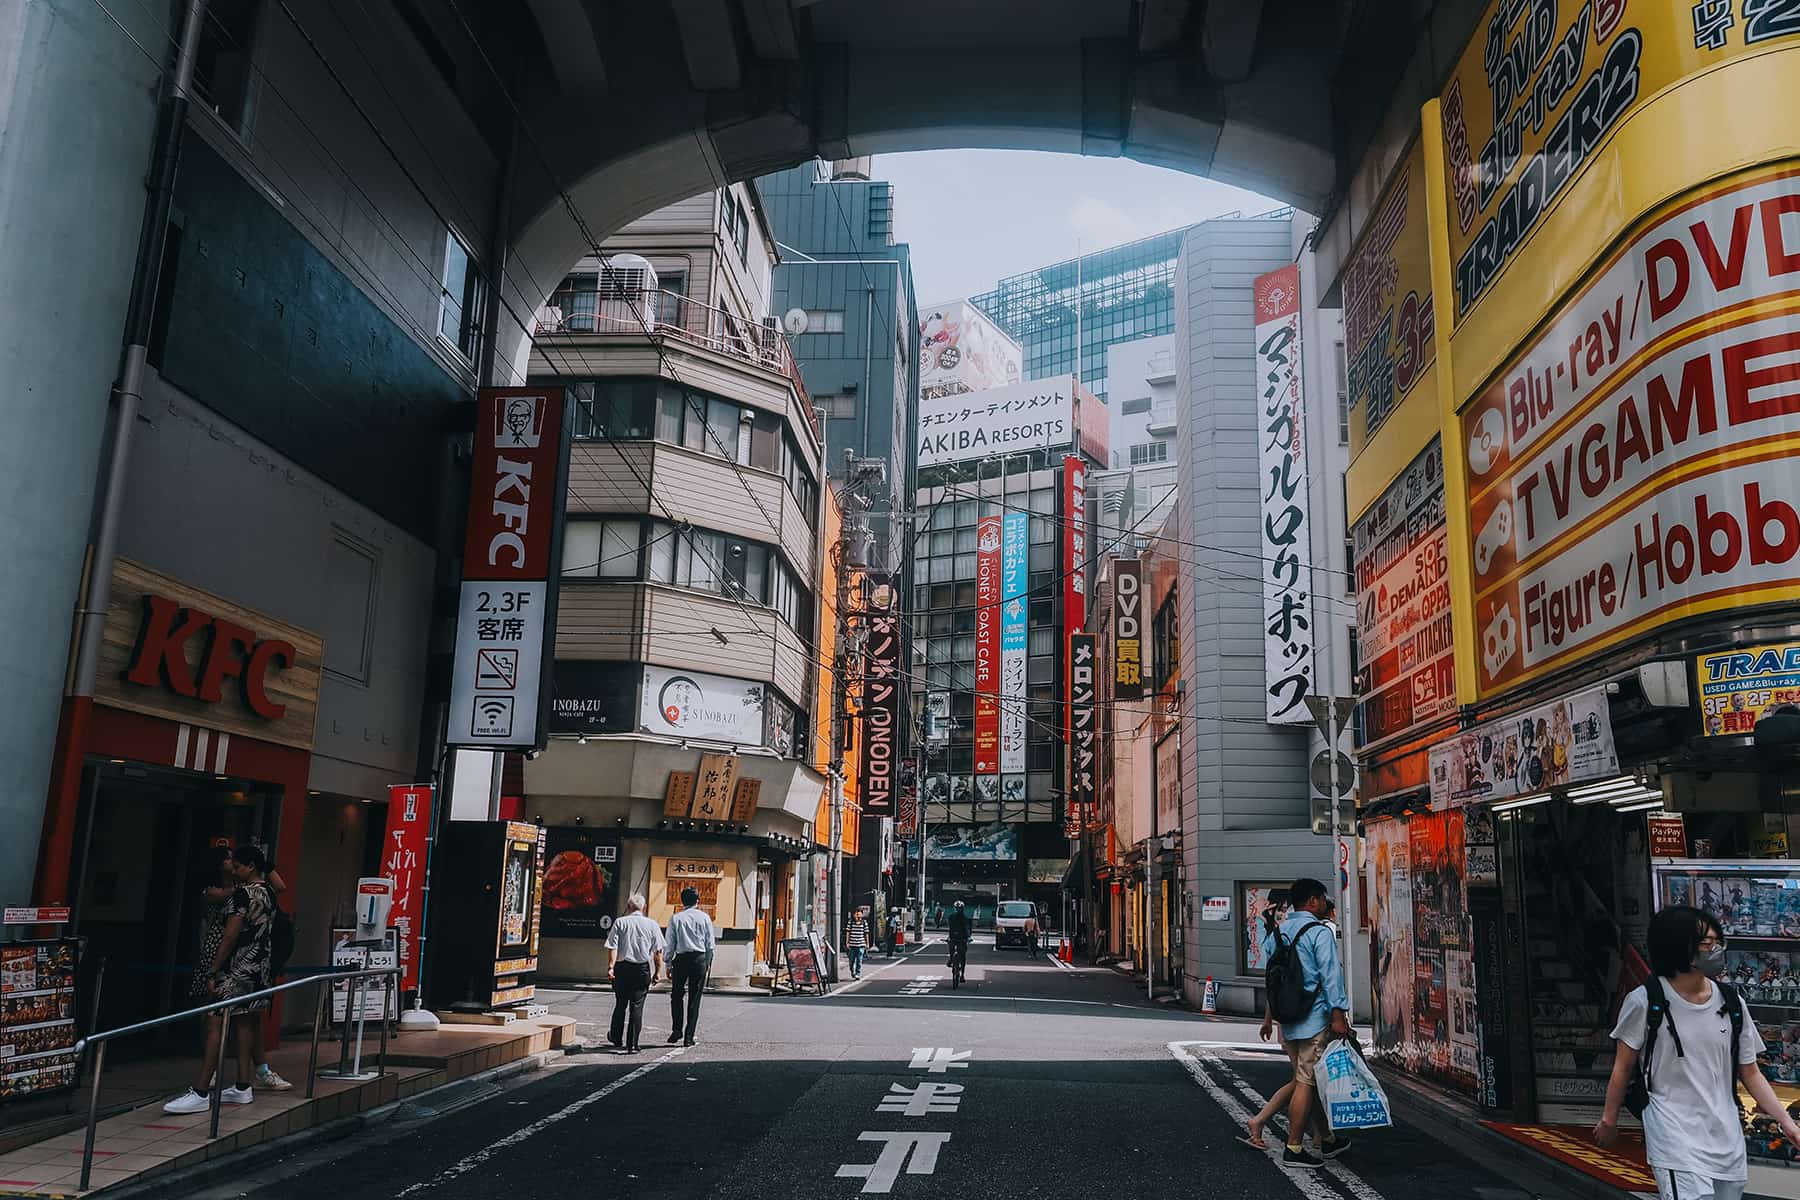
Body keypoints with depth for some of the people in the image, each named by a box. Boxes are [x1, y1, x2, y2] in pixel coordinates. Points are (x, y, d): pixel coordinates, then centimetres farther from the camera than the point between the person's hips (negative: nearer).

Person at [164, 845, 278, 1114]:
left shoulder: (243, 893, -15)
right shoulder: (268, 893, 12)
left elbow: (230, 937, -18)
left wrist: (213, 973, -15)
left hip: (238, 968, -9)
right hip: (260, 965, 9)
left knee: (215, 1024, -8)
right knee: (244, 1023, 12)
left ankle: (200, 1093, -8)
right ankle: (243, 1088, 15)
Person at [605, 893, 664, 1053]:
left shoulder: (620, 922, -1)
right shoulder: (652, 924, 2)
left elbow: (612, 947, -9)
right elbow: (658, 951, 1)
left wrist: (611, 966, -10)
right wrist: (658, 971, 8)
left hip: (622, 968, 0)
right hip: (643, 969, 0)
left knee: (620, 1005, 16)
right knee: (637, 1007, 3)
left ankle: (616, 1039, 29)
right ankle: (632, 1045, 2)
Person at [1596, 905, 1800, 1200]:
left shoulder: (1732, 1003, 3)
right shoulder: (1645, 1001, -11)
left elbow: (1750, 1073, 11)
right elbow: (1623, 1067, 0)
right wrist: (1609, 1119, 8)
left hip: (1727, 1140, 5)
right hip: (1675, 1139, -5)